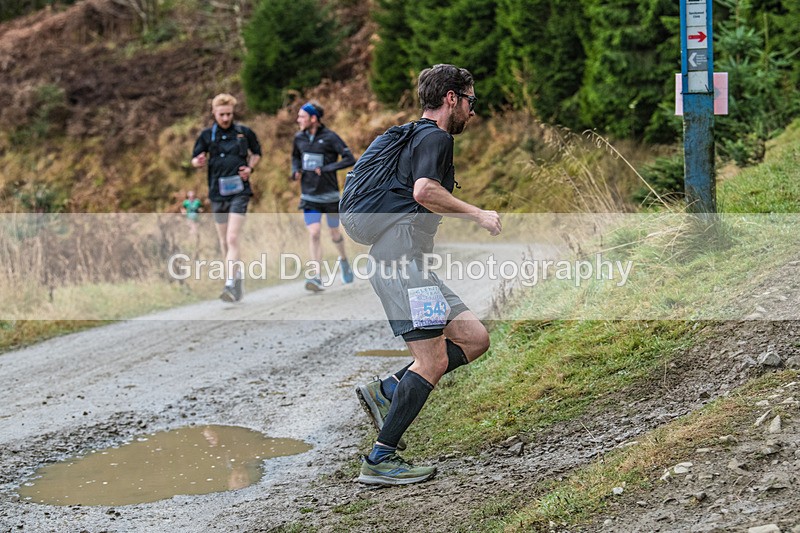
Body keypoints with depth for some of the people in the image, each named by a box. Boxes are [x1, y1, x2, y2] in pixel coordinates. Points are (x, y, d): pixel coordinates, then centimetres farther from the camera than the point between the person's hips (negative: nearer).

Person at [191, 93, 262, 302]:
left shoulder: (244, 132, 4)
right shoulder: (206, 135, 6)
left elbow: (256, 152, 19)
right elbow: (194, 160, 10)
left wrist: (250, 167, -1)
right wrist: (199, 162, -15)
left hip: (239, 192, -3)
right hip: (217, 194, 3)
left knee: (233, 240, -16)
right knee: (224, 242, 11)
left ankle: (230, 285, -24)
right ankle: (238, 276, 31)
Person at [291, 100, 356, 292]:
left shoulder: (330, 137, -11)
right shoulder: (299, 137, 3)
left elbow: (350, 159, -14)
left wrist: (326, 169, -20)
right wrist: (295, 171, 2)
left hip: (329, 195, -2)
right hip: (309, 196, 3)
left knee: (334, 233, 13)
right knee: (314, 233, -11)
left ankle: (343, 259, 44)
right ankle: (316, 278, -14)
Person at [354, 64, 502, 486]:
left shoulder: (417, 136, 25)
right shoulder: (436, 137, -7)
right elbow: (424, 191, -24)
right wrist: (477, 214, -14)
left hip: (411, 261, 10)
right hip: (402, 258, -10)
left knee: (474, 338, 8)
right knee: (433, 362, -12)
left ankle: (386, 392, 5)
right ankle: (379, 461, -9)